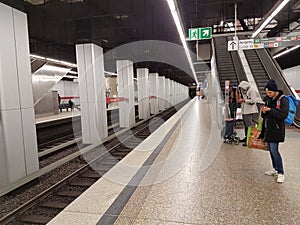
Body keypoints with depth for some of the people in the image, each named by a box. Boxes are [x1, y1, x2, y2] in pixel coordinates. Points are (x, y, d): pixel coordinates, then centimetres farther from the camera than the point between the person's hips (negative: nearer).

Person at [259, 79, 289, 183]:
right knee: (270, 149, 14)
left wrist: (270, 110, -22)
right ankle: (275, 168, 29)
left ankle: (280, 173, 3)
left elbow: (283, 115, -19)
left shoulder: (283, 100, -12)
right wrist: (264, 111, -5)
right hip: (268, 128, 8)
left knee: (274, 150, -9)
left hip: (276, 129, -7)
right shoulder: (268, 99, 11)